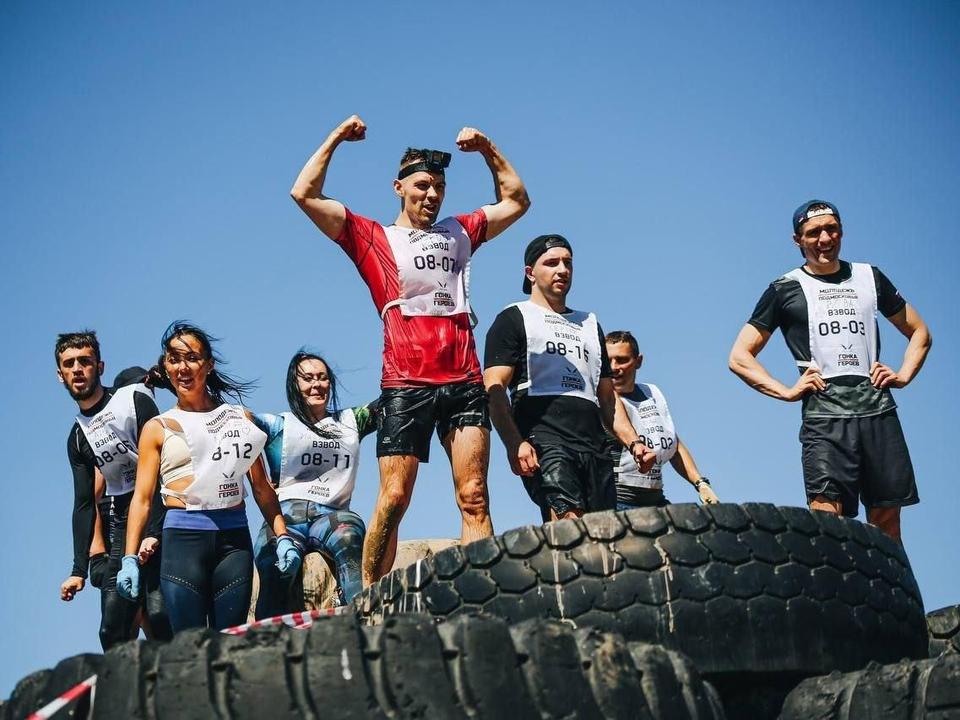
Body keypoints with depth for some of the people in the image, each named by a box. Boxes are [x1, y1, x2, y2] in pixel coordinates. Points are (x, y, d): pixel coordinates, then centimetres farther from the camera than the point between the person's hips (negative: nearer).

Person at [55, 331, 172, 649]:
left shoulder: (133, 399, -4)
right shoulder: (77, 438, 14)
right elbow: (84, 504, 16)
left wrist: (154, 533, -20)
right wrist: (79, 569, 8)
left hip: (161, 518, -6)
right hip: (120, 526, 6)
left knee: (161, 617, -18)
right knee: (112, 632, -1)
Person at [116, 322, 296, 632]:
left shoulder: (240, 418, 15)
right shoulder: (158, 428, 10)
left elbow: (261, 487, 15)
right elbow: (141, 497, 6)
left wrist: (282, 537, 5)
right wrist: (130, 559, -3)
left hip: (234, 536, 2)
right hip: (183, 536, -2)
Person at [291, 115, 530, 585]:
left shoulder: (459, 233, 24)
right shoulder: (372, 238, 13)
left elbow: (516, 200, 34)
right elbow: (304, 194, 6)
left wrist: (486, 149, 25)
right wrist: (337, 138, 12)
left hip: (464, 382, 3)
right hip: (406, 384, -3)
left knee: (474, 498, -6)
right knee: (393, 499, -8)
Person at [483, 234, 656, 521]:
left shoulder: (590, 323, 31)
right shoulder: (514, 319, 12)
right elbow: (494, 389, -1)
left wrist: (633, 442, 14)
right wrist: (514, 444, -18)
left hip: (594, 446, 6)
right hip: (543, 441, -6)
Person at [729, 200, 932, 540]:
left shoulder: (870, 278, 17)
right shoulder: (784, 290, 9)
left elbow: (920, 333, 26)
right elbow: (739, 357, 8)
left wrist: (903, 375, 9)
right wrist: (787, 392, -3)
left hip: (879, 413, 3)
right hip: (824, 416, -3)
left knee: (886, 525, 3)